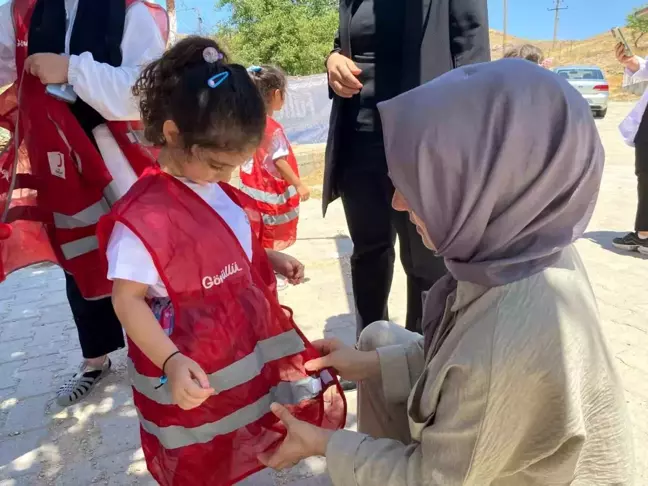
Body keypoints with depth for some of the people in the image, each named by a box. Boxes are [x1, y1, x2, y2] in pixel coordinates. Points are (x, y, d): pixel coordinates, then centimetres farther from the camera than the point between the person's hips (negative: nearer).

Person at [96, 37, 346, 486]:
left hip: (251, 344, 8)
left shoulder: (216, 190, -1)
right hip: (195, 374, -7)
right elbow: (127, 299, -19)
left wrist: (271, 260, 1)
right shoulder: (144, 216, -24)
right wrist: (171, 361, -29)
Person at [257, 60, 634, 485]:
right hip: (492, 441, 6)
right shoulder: (526, 250, -17)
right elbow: (463, 354, 0)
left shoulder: (515, 345, -40)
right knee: (379, 338, 9)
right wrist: (371, 363, -4)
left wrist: (322, 443, -12)